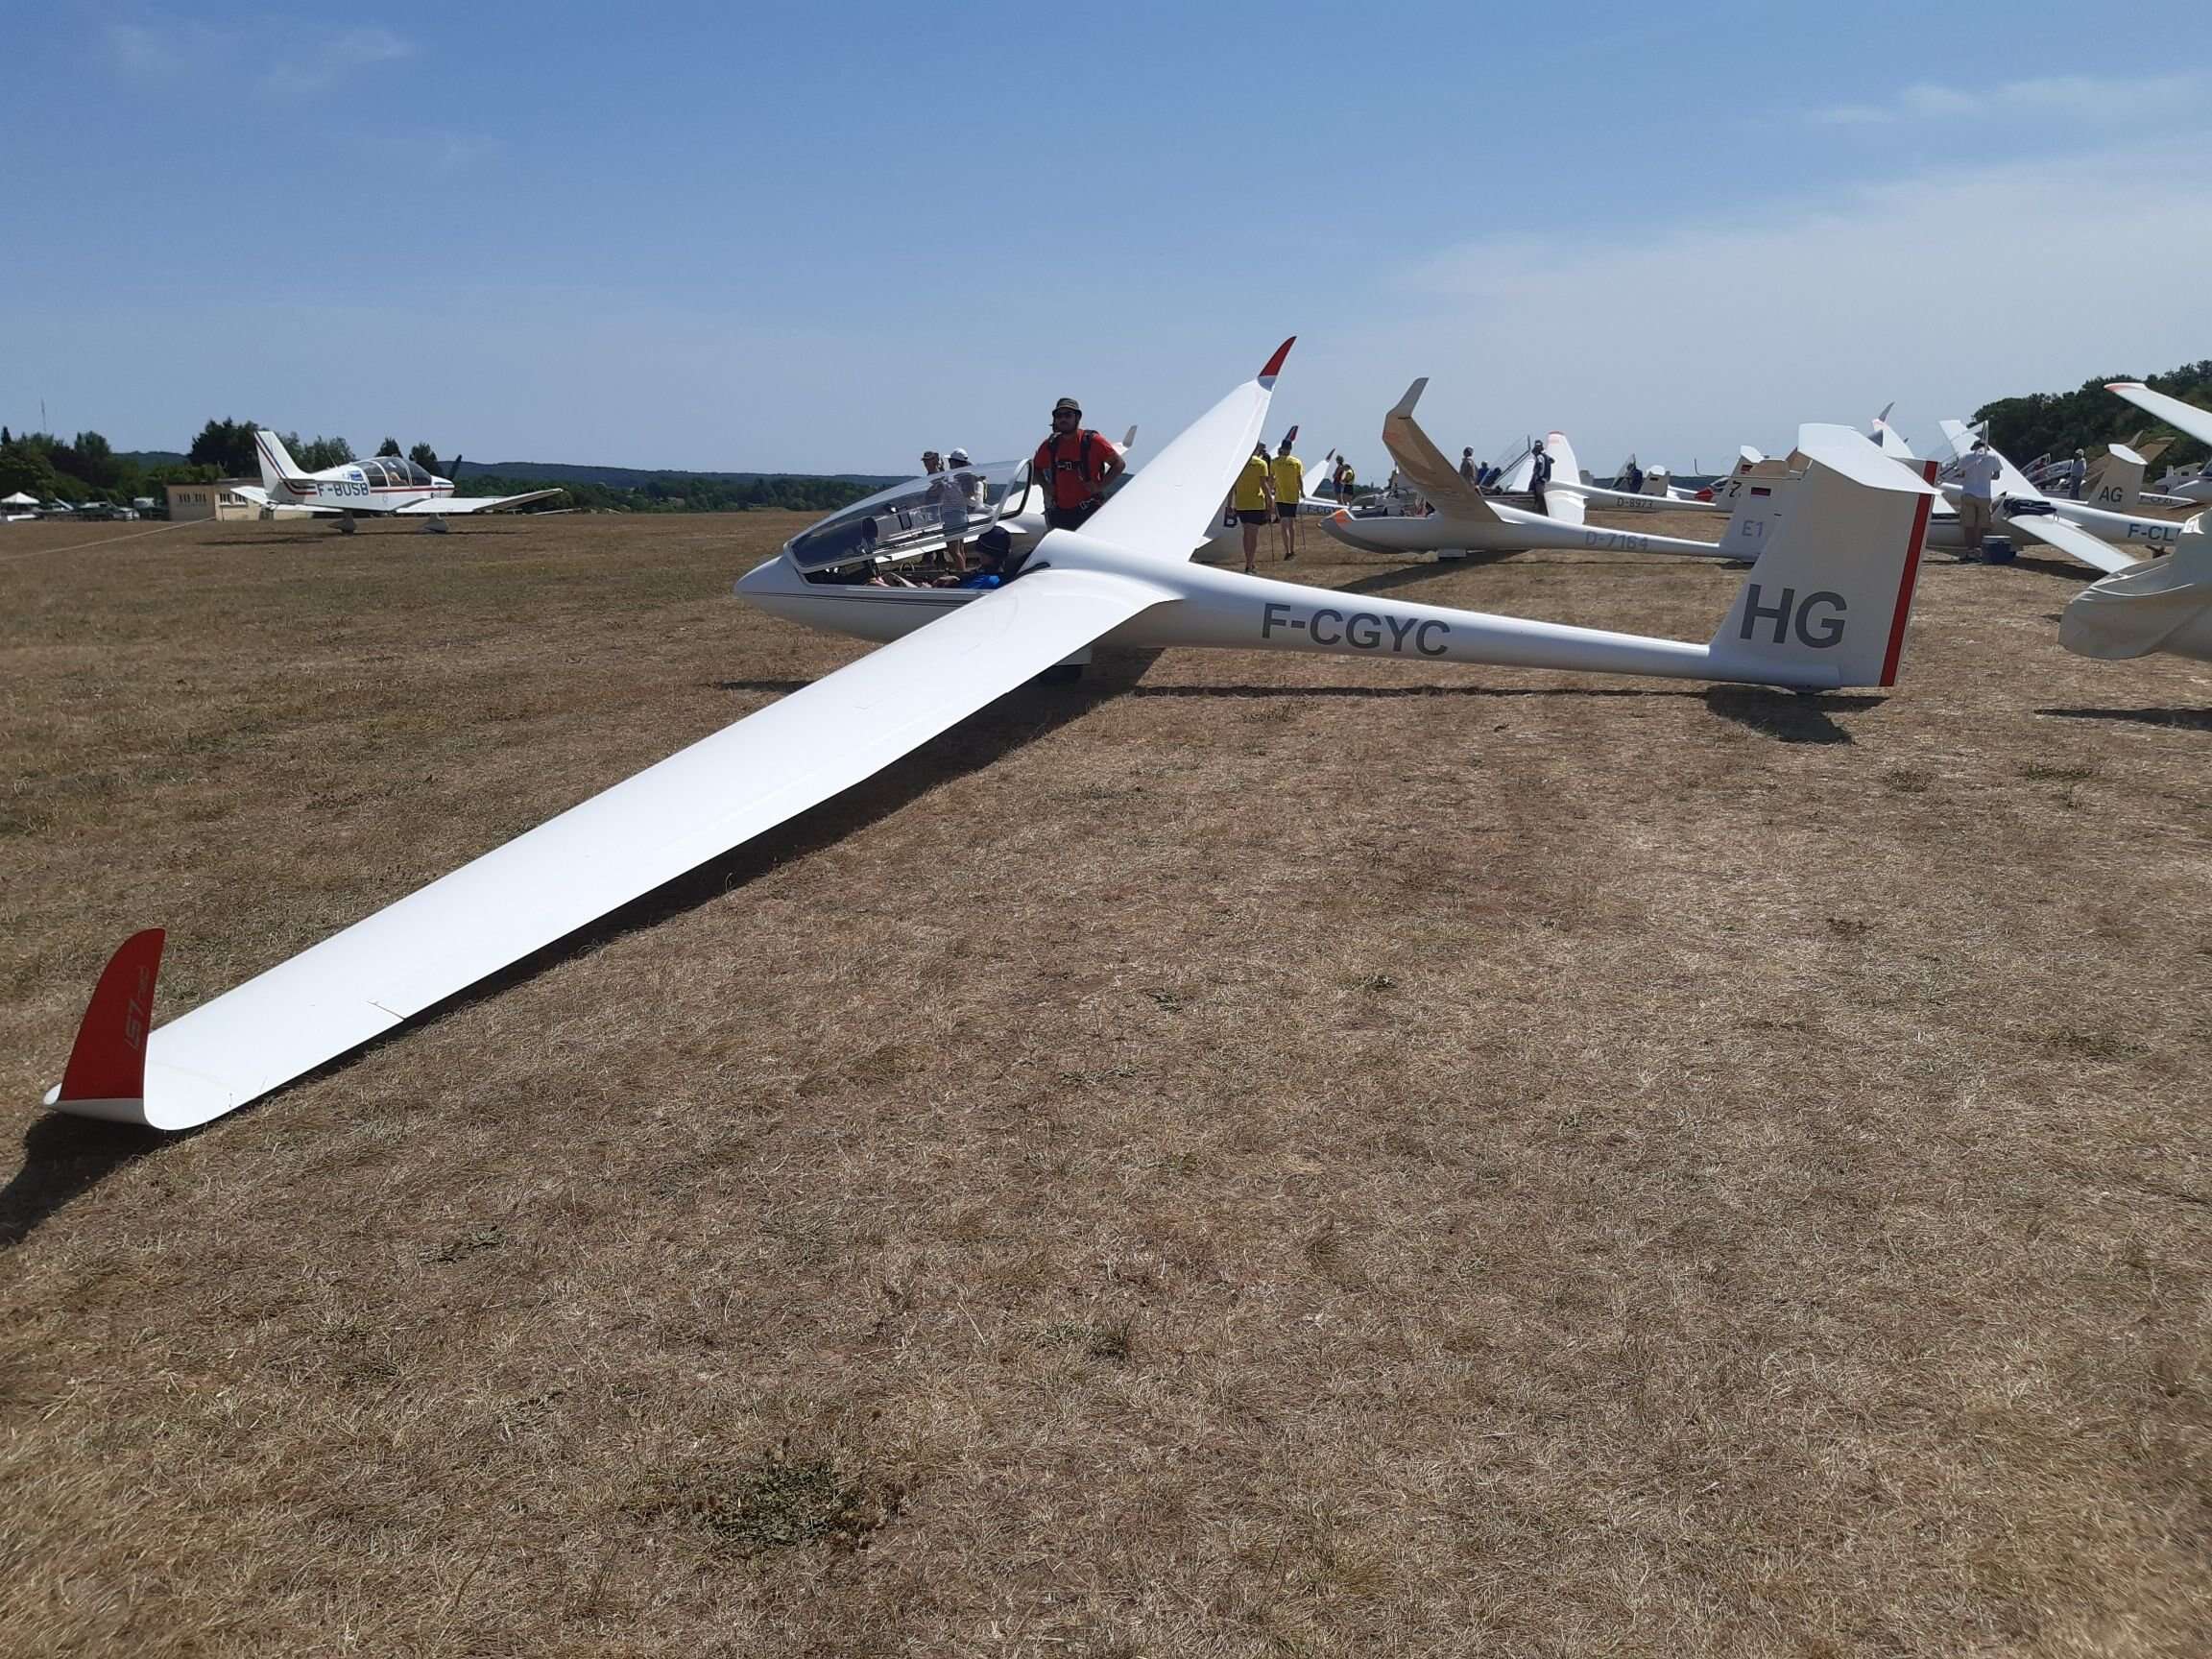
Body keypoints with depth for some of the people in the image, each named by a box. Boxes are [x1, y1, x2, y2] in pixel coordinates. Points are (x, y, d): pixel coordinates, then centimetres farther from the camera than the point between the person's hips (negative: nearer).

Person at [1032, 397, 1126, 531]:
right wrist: (1046, 486, 8)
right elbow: (1036, 467, 25)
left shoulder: (1092, 441, -6)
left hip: (1087, 511, -5)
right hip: (1059, 511, 5)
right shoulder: (1050, 445, 7)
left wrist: (1100, 486, -10)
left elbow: (1119, 464, -2)